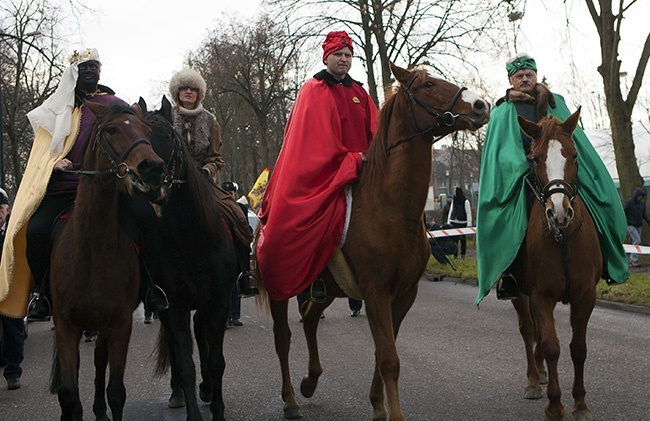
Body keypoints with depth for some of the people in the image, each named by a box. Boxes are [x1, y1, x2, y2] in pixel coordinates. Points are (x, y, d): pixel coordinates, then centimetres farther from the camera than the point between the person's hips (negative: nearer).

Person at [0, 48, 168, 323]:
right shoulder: (58, 109, 18)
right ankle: (44, 292, -1)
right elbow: (43, 149, 16)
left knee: (146, 216, -29)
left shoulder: (115, 105, 18)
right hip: (64, 185, 1)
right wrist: (54, 163, -7)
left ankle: (148, 285, -12)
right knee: (36, 231, -25)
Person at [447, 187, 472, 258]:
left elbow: (468, 213, -5)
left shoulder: (465, 202, -4)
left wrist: (469, 224, -11)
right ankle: (455, 255, 0)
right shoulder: (453, 201, 12)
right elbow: (450, 212, 16)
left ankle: (463, 254, 12)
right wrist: (448, 222, 10)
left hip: (462, 223, -4)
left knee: (463, 239, 2)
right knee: (454, 239, -3)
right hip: (454, 223, 4)